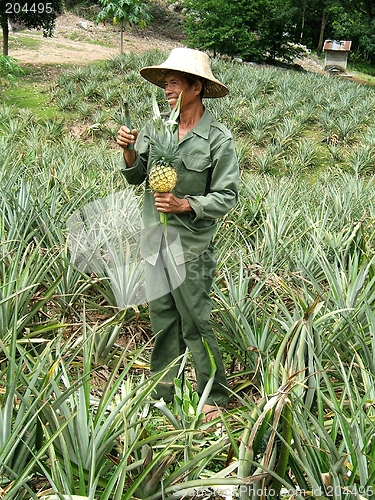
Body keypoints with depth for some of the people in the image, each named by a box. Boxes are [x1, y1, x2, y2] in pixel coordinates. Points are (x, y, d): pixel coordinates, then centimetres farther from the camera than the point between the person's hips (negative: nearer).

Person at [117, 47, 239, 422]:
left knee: (196, 326, 5)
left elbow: (226, 197, -10)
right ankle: (163, 392, 35)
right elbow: (135, 177, 9)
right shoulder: (154, 128, 3)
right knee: (162, 321, 17)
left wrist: (184, 205, -22)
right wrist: (129, 152, -9)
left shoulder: (218, 138, -11)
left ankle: (215, 396, 25)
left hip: (191, 248, -5)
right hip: (154, 242, 5)